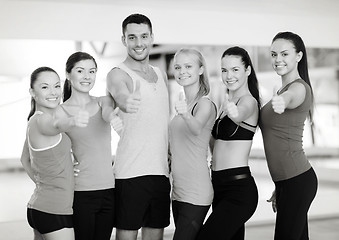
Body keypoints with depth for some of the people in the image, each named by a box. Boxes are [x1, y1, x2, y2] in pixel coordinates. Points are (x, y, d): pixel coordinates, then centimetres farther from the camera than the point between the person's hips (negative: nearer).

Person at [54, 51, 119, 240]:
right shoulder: (61, 112, -4)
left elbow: (107, 113, -17)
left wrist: (114, 114, -39)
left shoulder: (104, 102, 6)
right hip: (81, 193, -4)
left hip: (108, 189, 4)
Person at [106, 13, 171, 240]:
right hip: (131, 173, -6)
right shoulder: (118, 74, -6)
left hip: (161, 172, 6)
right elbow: (120, 95, -31)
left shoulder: (161, 75, 13)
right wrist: (126, 102, -53)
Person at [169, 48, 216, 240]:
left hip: (196, 193, -8)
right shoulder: (184, 104, 14)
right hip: (179, 190, 8)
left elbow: (197, 129, -33)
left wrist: (186, 115, -51)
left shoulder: (205, 104, -10)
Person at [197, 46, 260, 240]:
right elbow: (214, 139, 25)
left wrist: (232, 111, -54)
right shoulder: (228, 102, 17)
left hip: (239, 189, -9)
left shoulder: (249, 101, -9)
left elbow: (239, 115, -35)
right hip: (220, 186, 9)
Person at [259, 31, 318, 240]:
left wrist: (281, 102, -61)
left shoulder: (299, 88, -10)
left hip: (297, 181, -9)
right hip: (290, 181, 9)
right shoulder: (284, 89, 17)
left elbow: (290, 98, -37)